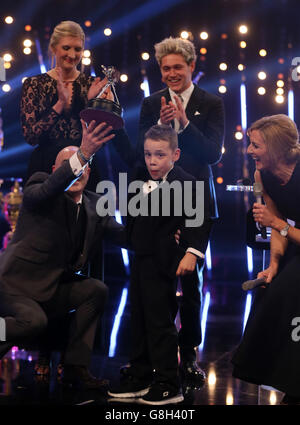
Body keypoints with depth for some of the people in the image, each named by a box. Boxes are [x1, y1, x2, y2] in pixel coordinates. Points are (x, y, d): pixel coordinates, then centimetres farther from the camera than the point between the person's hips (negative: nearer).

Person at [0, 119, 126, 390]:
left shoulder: (94, 205, 9)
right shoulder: (39, 189, -10)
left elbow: (121, 233, 5)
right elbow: (46, 190, -34)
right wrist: (82, 154, -48)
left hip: (54, 287, 7)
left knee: (97, 290, -12)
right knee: (35, 321, -32)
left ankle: (76, 367, -4)